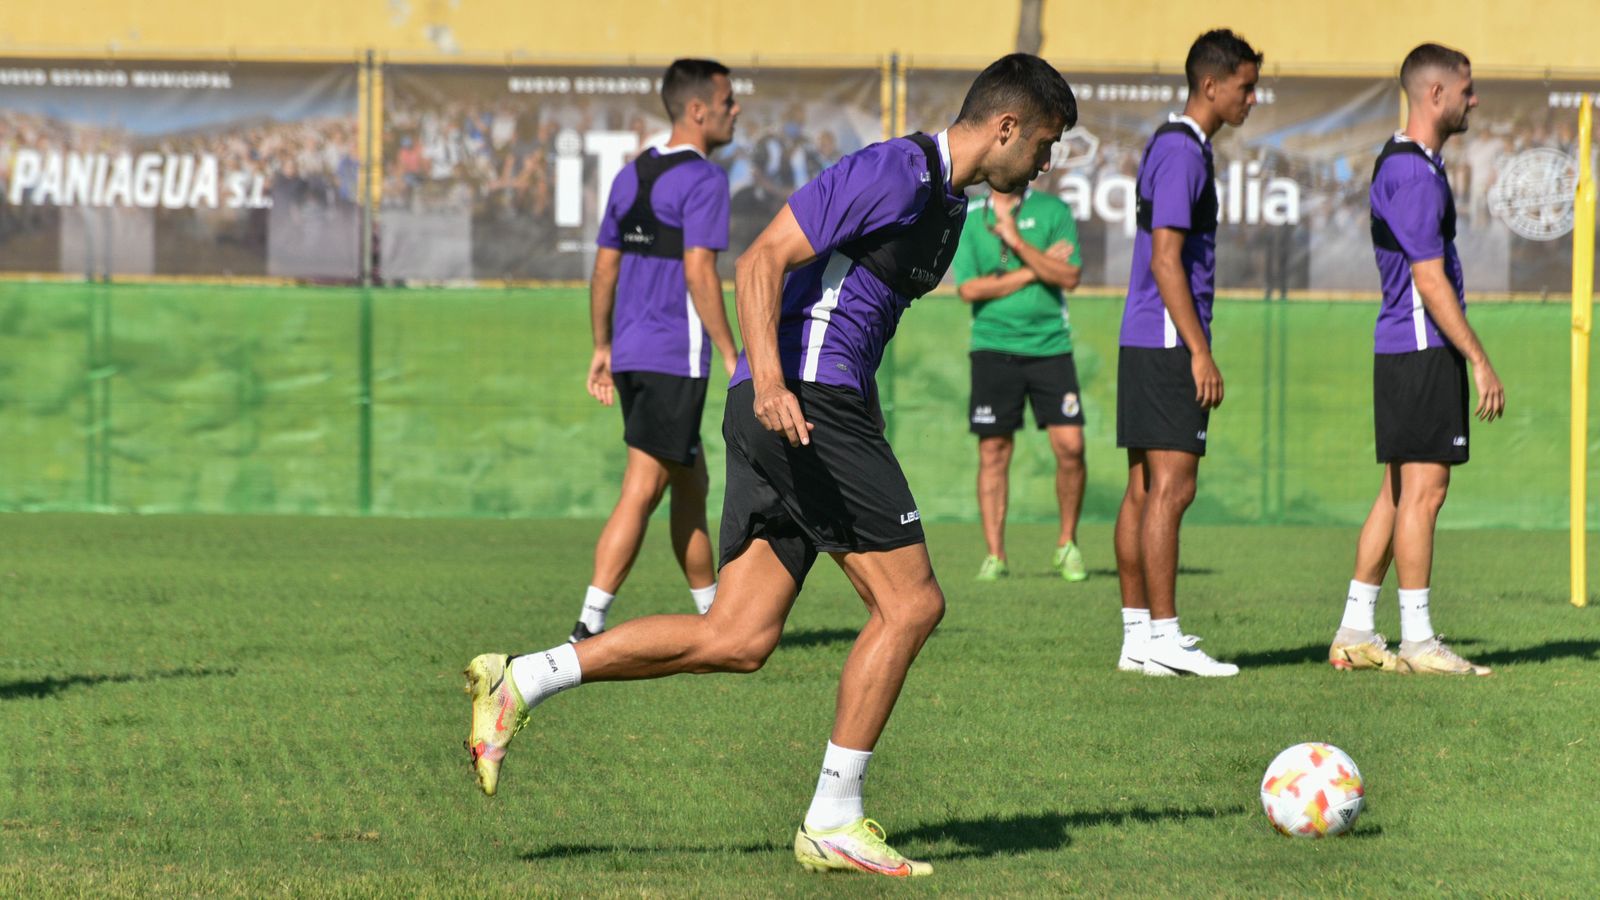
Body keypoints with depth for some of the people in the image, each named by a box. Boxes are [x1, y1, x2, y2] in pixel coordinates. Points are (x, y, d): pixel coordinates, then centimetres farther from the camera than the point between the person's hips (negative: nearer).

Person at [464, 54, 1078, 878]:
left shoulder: (947, 205, 20)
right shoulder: (893, 172, -11)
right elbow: (763, 260, -16)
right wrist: (771, 383, -29)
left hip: (796, 412, 10)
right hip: (806, 403, -10)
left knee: (737, 640, 3)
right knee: (911, 603, -6)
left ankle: (520, 682, 1)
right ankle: (833, 823, -1)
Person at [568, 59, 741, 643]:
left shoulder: (631, 176, 14)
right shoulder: (702, 179, -11)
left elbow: (605, 268, 16)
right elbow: (699, 272, -18)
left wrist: (602, 348, 22)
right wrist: (731, 354, -15)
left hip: (630, 354, 9)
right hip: (675, 358, -9)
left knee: (691, 485, 19)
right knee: (641, 494, -9)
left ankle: (713, 616, 27)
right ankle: (589, 629, -15)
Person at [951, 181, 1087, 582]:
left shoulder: (1053, 211, 4)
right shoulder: (967, 218, 4)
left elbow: (1069, 277, -6)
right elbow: (969, 289, -5)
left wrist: (1017, 241, -15)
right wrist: (1034, 269, -7)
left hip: (1050, 347, 0)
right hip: (994, 349, 0)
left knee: (1070, 446, -7)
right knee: (993, 452, -1)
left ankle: (1067, 545, 10)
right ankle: (995, 555, 6)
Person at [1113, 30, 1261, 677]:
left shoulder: (1172, 147, 18)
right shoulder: (1182, 153, -13)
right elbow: (1166, 260, -19)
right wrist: (1200, 353, -19)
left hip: (1146, 346, 10)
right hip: (1168, 346, -10)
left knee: (1145, 490, 9)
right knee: (1170, 489, -9)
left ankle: (1137, 636, 10)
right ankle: (1161, 638, -9)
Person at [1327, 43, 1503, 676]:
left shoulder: (1398, 163, 17)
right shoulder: (1416, 173, -16)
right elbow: (1430, 281, -19)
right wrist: (1480, 361, -17)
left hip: (1402, 348, 10)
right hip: (1424, 350, -10)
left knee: (1400, 492, 11)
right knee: (1423, 491, -7)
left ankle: (1354, 634, 13)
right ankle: (1417, 641, -4)